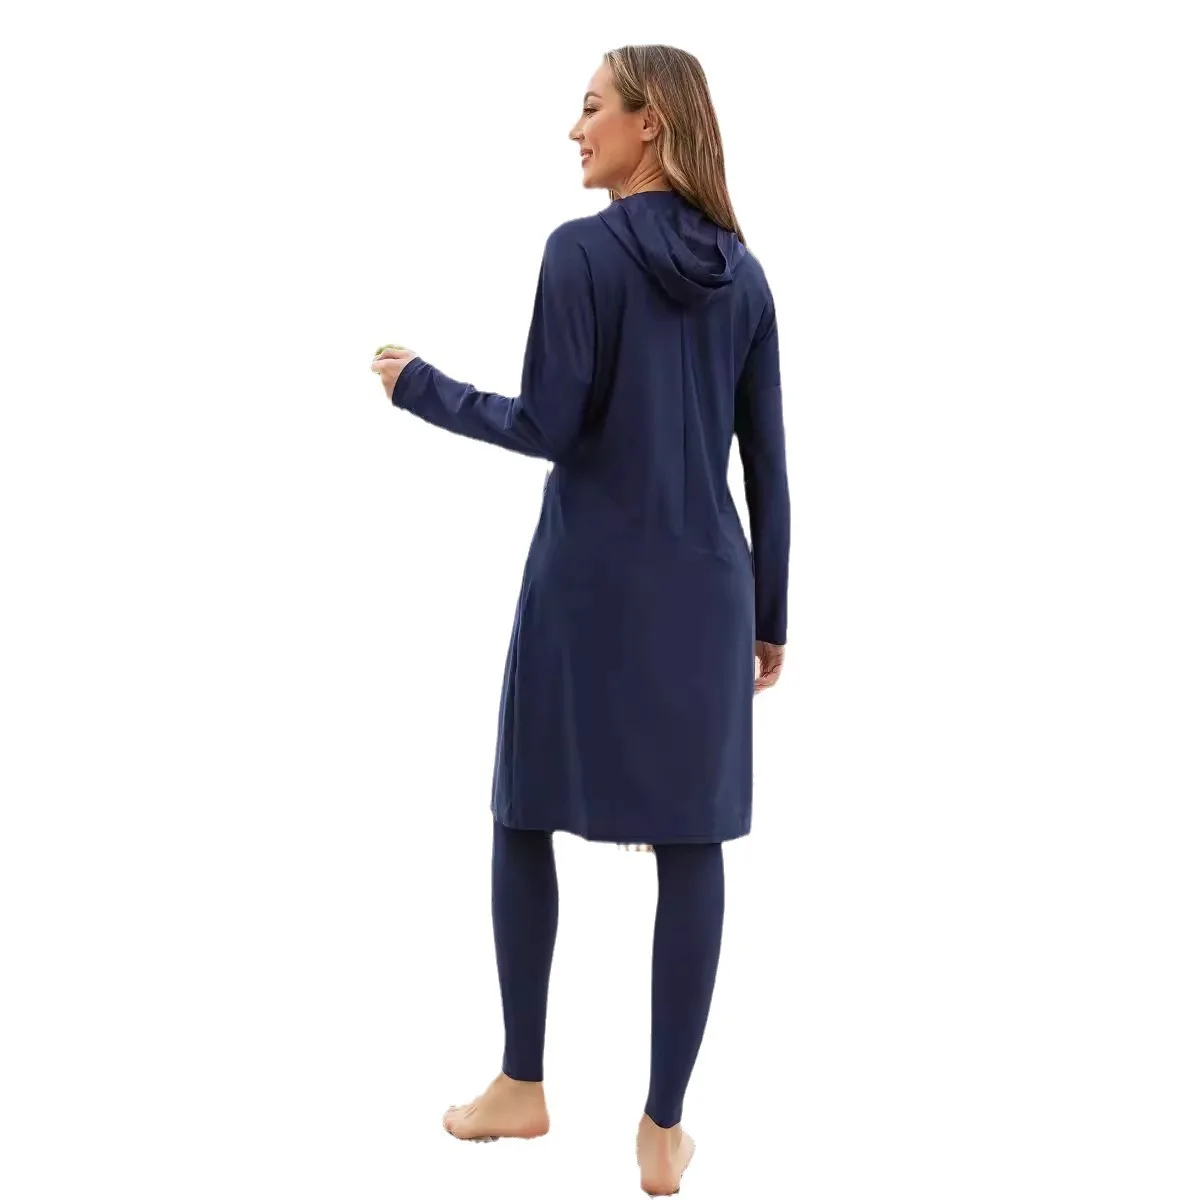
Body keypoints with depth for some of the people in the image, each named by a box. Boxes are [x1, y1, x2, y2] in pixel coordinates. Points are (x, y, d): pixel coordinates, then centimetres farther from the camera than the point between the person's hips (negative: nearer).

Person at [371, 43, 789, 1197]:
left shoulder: (581, 248, -9)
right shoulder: (743, 272, 7)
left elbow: (548, 427, -12)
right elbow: (767, 462, 7)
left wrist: (421, 387, 3)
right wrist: (771, 613, 14)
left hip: (588, 580, -4)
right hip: (705, 585, 4)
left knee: (525, 817, 14)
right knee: (689, 844, 4)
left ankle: (521, 1087, 23)